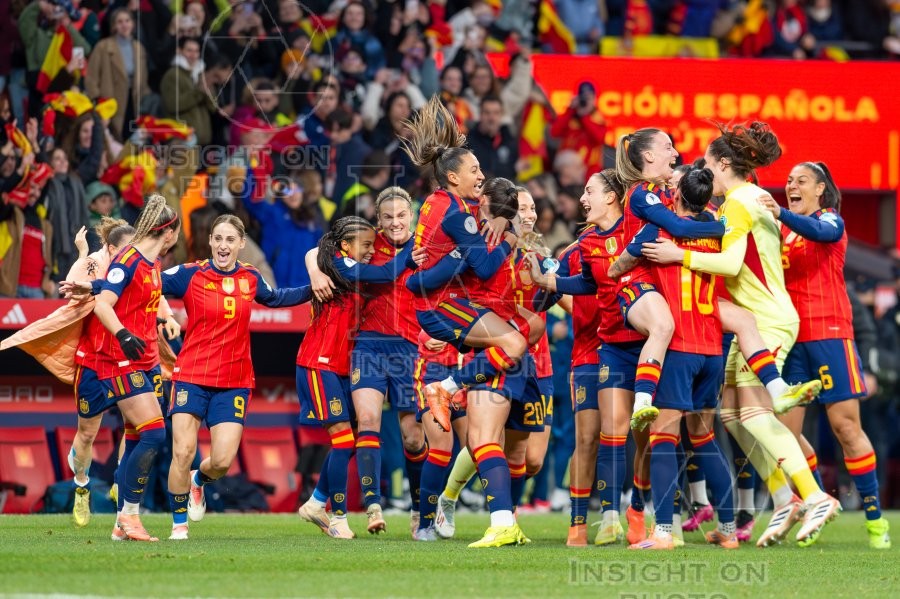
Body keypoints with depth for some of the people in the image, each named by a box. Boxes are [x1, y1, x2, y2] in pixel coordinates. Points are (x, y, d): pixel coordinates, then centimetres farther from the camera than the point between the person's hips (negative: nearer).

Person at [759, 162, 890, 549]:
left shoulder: (831, 219, 0)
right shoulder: (783, 230, 17)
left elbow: (819, 232, -23)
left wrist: (780, 214, -41)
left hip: (828, 331, -5)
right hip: (790, 335, 5)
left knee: (846, 424, -6)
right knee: (785, 429, -3)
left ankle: (875, 518, -1)